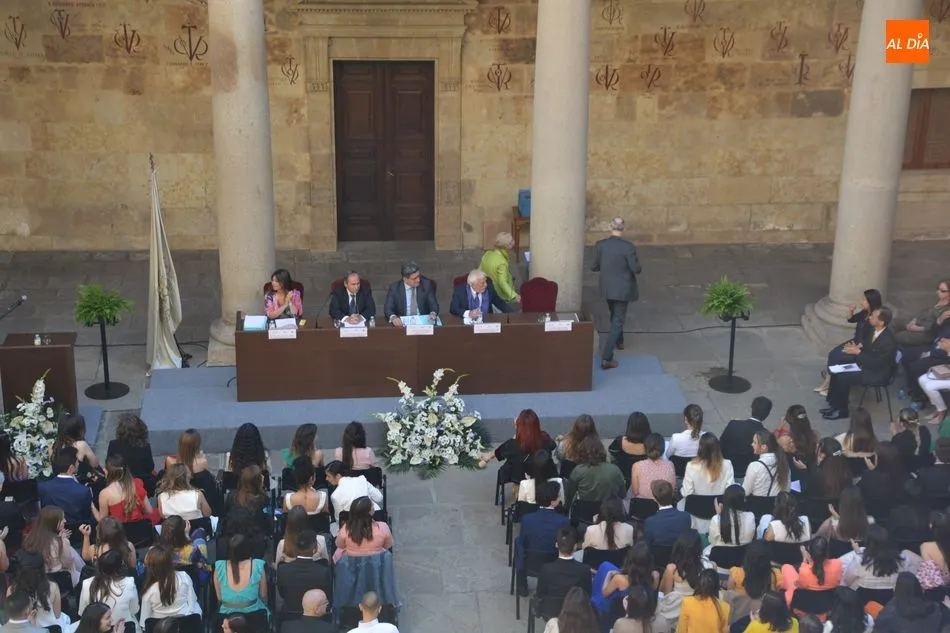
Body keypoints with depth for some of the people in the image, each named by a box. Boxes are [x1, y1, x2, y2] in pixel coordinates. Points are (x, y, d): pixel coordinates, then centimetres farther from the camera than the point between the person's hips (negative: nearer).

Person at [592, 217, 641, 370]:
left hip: (607, 288, 4)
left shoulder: (600, 245, -11)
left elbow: (594, 267, -3)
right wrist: (638, 269, 7)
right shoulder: (628, 247, -21)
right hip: (622, 289, -4)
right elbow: (636, 269, -17)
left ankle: (619, 341, 52)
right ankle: (606, 358, -5)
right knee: (617, 321, 2)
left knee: (614, 316, 29)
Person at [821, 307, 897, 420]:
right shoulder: (876, 330, -3)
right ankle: (834, 404, 9)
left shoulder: (888, 341, -30)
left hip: (878, 373, -9)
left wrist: (858, 352, -24)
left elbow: (876, 364, -26)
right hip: (866, 365, 9)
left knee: (843, 377, -19)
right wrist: (858, 347, -8)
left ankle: (842, 410, -1)